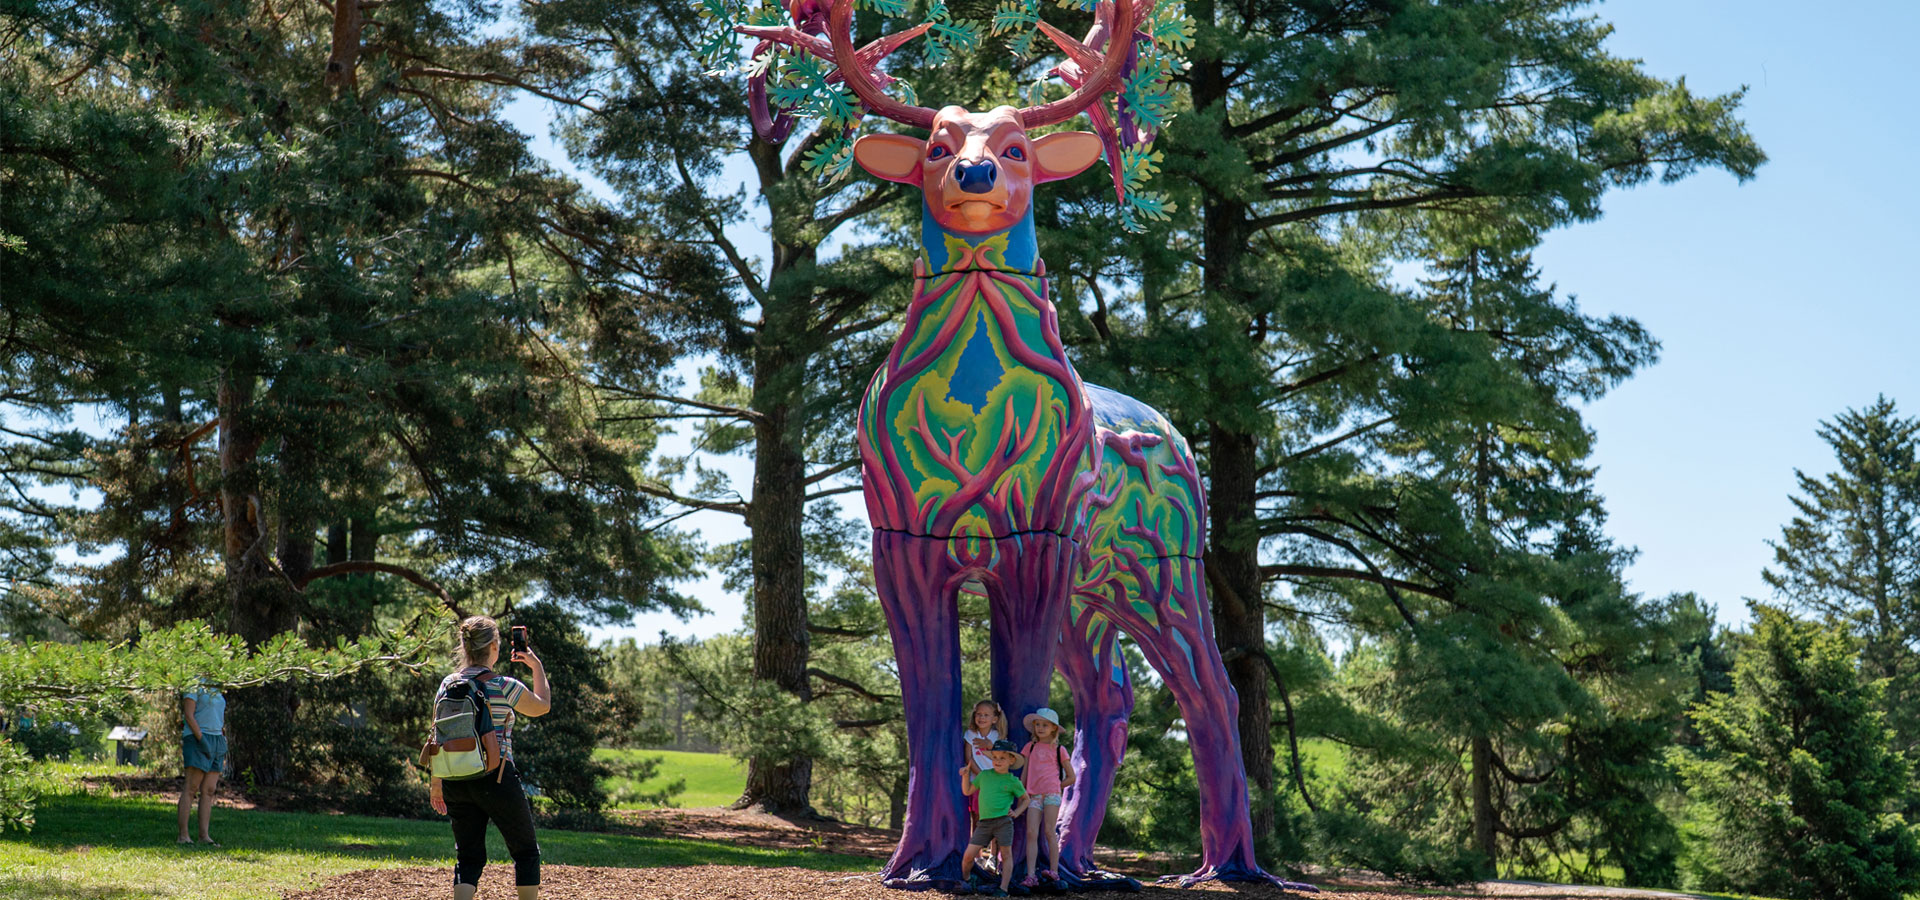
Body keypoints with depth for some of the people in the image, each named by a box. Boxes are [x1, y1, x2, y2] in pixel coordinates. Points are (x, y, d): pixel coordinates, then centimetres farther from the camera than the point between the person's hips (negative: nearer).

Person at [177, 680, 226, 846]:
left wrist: (223, 744, 14)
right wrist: (202, 739, -20)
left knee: (209, 790, 2)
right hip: (197, 739, -8)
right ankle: (183, 836, -9)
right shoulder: (194, 688, -6)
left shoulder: (215, 691, 19)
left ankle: (204, 836, 0)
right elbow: (189, 716, -13)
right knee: (191, 788, -9)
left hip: (216, 741, 8)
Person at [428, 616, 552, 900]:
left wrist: (436, 781, 17)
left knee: (468, 858, 10)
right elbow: (543, 706, 10)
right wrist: (536, 666, 22)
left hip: (455, 779, 5)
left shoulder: (448, 685, 5)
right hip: (496, 778, -5)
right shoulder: (504, 686, -9)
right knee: (526, 851, 12)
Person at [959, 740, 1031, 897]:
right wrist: (966, 774, 9)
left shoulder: (1013, 781, 3)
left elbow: (1025, 799, 16)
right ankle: (965, 881, 21)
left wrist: (1016, 812, 2)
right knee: (969, 855, -1)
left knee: (1006, 854, -1)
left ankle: (1003, 888, 3)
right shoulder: (984, 775, 12)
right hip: (984, 822, 3)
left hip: (1003, 821, -3)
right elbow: (967, 791, 21)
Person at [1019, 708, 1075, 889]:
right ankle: (1031, 876, -13)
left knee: (1049, 832, -5)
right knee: (1031, 833, -8)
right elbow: (1025, 774, 17)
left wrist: (1054, 787, 7)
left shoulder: (1059, 750, 8)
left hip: (1052, 794, -2)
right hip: (1034, 795, 2)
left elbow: (1071, 777, 11)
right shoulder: (1031, 747, 15)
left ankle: (1054, 873, -1)